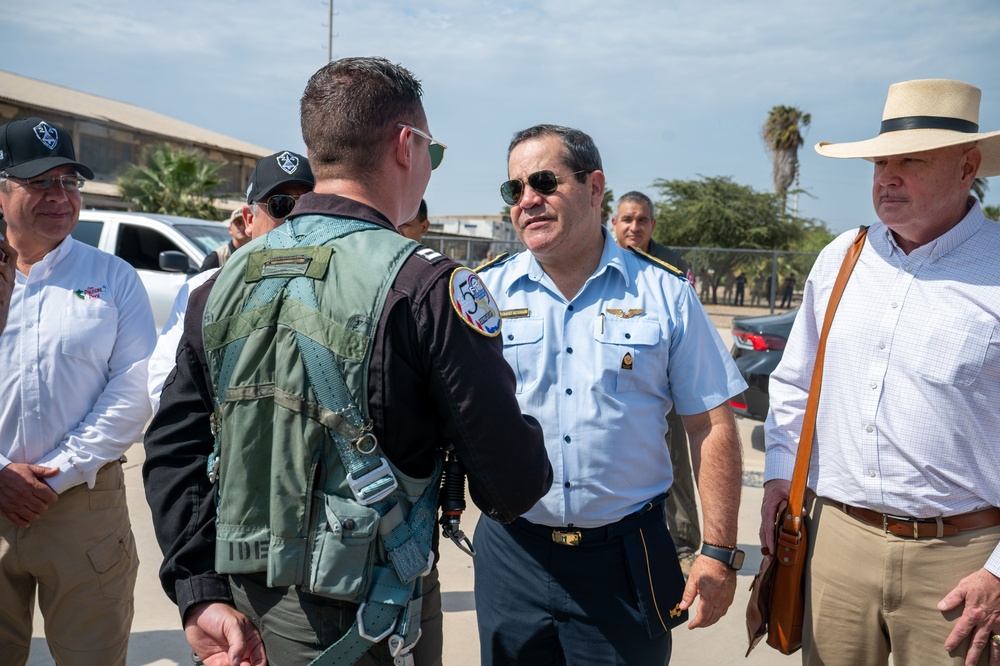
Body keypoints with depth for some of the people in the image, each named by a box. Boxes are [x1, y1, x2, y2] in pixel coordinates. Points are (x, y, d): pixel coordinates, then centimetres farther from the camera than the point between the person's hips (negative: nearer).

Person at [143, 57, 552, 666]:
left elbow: (172, 450, 1)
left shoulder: (226, 279, 0)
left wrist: (202, 594, 3)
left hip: (243, 598, 6)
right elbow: (513, 488, -17)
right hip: (365, 615, -5)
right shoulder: (427, 285, -17)